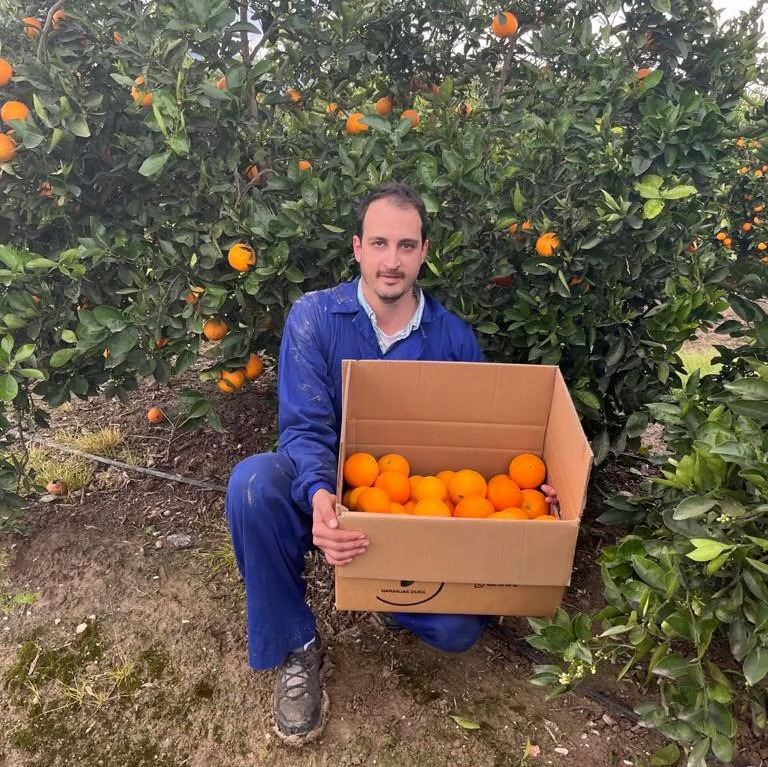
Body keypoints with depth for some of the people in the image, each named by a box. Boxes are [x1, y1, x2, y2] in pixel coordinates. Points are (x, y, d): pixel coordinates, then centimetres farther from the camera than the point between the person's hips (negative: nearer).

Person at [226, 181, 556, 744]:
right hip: (330, 493, 0)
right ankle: (295, 647, -10)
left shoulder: (453, 337, -6)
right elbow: (305, 428, -18)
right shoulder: (315, 317, -11)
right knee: (253, 483, -33)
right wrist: (320, 496, -40)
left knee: (458, 630, -20)